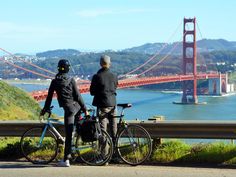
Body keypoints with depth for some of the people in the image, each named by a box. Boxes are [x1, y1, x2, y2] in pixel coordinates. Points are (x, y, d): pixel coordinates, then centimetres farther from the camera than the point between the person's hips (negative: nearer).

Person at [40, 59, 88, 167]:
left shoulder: (55, 81, 0)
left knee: (68, 135, -1)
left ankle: (66, 160, 0)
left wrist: (45, 109, 18)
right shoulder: (71, 80, 0)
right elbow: (78, 96, 0)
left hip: (68, 108, -1)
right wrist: (84, 109, 5)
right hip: (76, 106, 1)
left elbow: (49, 97, 6)